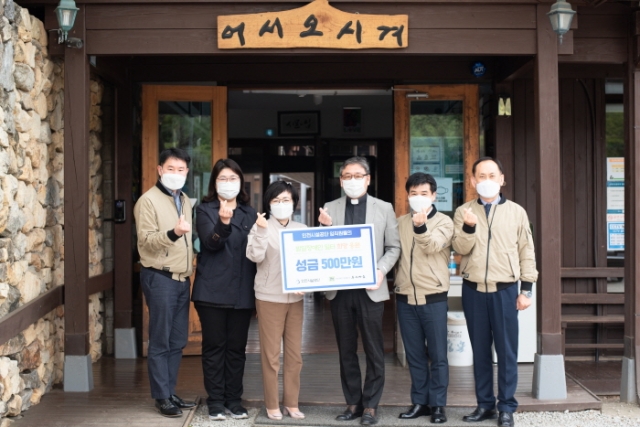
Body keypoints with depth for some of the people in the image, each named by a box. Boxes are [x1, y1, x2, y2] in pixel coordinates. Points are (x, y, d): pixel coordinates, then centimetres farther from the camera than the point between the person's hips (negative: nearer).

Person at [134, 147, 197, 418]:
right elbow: (146, 241, -15)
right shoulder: (149, 200, -7)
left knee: (177, 341, 10)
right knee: (160, 342, -1)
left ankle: (170, 393, 19)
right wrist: (173, 233, -31)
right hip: (160, 278, -7)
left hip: (182, 279, 7)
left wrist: (190, 263, 14)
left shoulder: (185, 201, 16)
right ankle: (162, 397, 6)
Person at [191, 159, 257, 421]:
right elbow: (211, 243, -15)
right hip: (213, 290, -3)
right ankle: (216, 402, 10)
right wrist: (223, 222, -35)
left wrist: (257, 287, 6)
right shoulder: (205, 210, 1)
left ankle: (234, 400, 16)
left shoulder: (249, 212, 12)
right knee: (214, 346, 2)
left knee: (237, 347, 8)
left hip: (242, 291, 3)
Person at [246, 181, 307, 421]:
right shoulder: (262, 226, -3)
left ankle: (291, 402, 20)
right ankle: (272, 404, 13)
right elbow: (255, 256, -16)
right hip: (269, 297, -4)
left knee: (294, 354, 8)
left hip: (295, 297, 4)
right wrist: (261, 231, -27)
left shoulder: (302, 229, 8)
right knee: (271, 354, 2)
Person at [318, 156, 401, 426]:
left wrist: (381, 270, -13)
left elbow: (394, 247, 3)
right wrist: (325, 227, -12)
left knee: (374, 351, 3)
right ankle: (353, 403, 21)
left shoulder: (384, 209, 4)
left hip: (370, 289, -2)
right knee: (346, 350, 10)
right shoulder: (330, 209, 8)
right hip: (339, 288, 2)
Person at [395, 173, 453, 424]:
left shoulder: (444, 222, -2)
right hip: (405, 297, 4)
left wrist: (421, 226, -36)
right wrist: (397, 279, 0)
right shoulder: (399, 223, 10)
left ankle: (437, 405, 10)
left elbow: (432, 246, -19)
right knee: (414, 354, 10)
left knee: (437, 354, 1)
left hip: (433, 296, -3)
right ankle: (420, 402, 19)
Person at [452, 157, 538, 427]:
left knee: (507, 350, 1)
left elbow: (526, 252, 5)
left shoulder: (516, 212, 4)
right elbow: (460, 248, -5)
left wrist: (526, 289, 0)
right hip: (473, 290, 2)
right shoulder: (463, 212, 6)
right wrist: (469, 228, -24)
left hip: (505, 290, -1)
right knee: (480, 350, 9)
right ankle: (484, 404, 18)